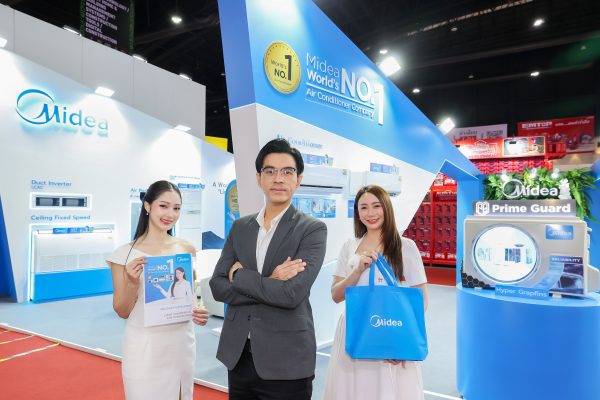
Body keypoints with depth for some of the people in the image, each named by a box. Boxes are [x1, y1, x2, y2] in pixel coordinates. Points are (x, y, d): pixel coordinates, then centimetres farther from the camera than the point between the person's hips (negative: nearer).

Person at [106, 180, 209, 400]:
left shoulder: (187, 249, -2)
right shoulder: (125, 253, -10)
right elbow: (122, 312, -3)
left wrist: (197, 311, -9)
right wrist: (132, 283, -22)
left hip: (182, 343, 3)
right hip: (144, 346, -3)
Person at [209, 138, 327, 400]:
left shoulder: (313, 229, -11)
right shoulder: (240, 227, 4)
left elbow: (292, 294, -22)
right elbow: (217, 286, -3)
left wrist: (239, 274, -10)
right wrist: (269, 283, -16)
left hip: (286, 361, -4)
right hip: (238, 356, 5)